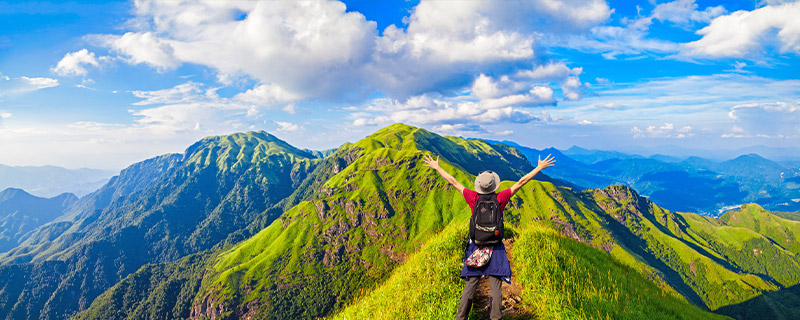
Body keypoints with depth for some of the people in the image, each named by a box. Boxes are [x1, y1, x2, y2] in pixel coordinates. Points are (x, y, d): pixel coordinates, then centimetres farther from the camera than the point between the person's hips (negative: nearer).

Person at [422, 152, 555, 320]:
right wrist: (539, 167, 6)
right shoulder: (500, 198, -8)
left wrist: (437, 167, 12)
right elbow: (521, 182, -2)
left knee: (470, 286, 8)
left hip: (476, 247, 1)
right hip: (495, 249, -1)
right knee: (495, 287, 3)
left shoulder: (474, 198, -6)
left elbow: (453, 182, 2)